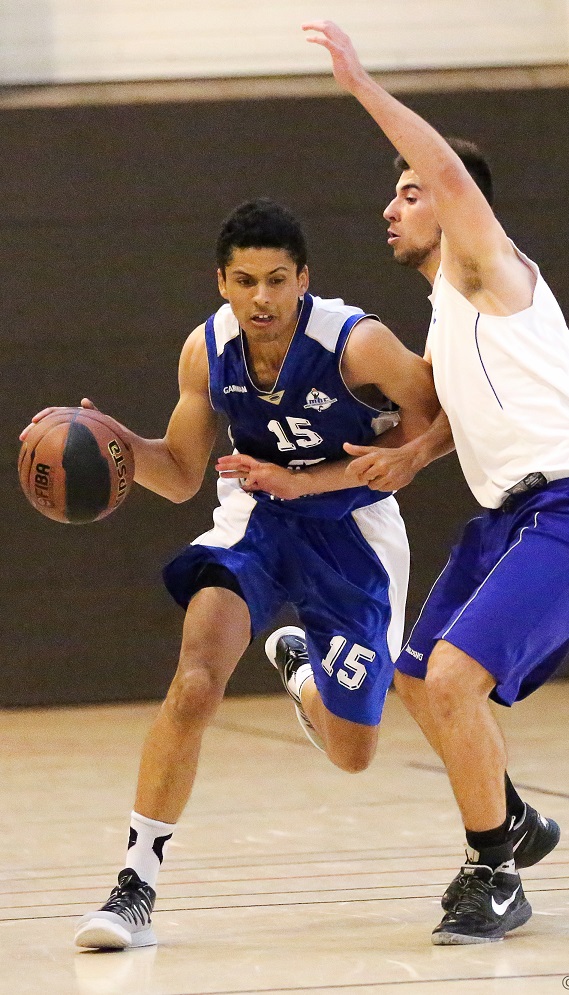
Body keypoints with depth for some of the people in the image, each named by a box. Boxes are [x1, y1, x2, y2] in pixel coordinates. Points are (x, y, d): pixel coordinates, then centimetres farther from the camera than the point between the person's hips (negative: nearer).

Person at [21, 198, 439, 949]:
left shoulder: (357, 344, -26)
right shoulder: (207, 352, -13)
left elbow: (431, 418, -12)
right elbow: (181, 476, 1)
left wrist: (307, 479, -21)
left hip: (349, 526, -1)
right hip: (255, 518, 2)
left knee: (352, 753, 8)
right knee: (194, 687, -24)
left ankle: (301, 670, 45)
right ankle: (137, 885, -16)